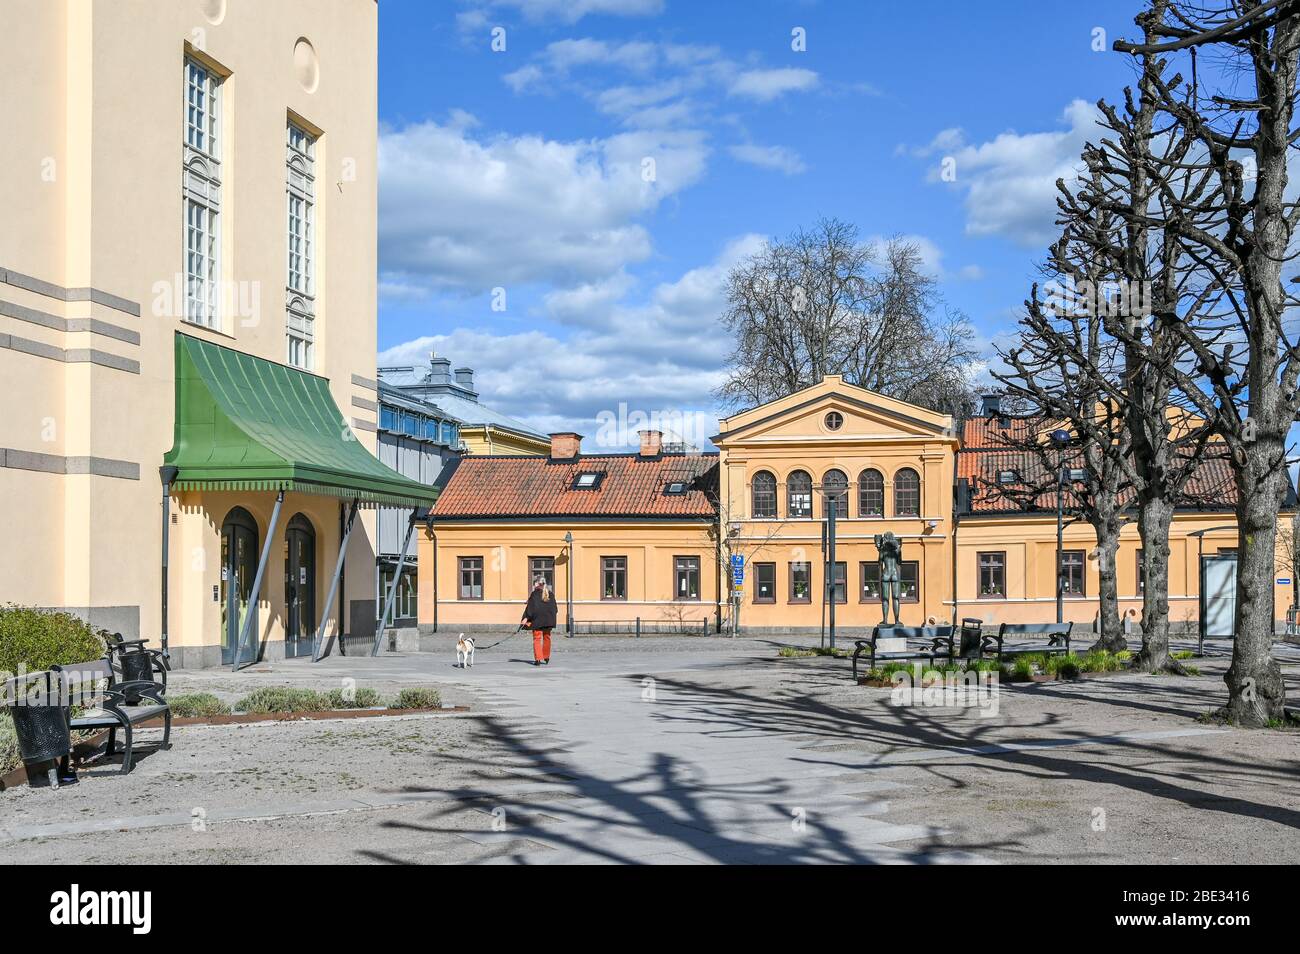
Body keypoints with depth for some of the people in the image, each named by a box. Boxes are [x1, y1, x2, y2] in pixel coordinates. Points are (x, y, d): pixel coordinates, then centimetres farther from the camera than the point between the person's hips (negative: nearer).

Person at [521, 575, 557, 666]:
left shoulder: (534, 594, -8)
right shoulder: (551, 594, 6)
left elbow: (531, 607, -12)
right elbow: (554, 608, 11)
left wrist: (526, 618, -9)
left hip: (537, 620, -4)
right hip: (549, 620, 4)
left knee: (537, 639, 1)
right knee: (547, 638, 18)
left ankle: (538, 659, -7)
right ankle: (546, 657, 26)